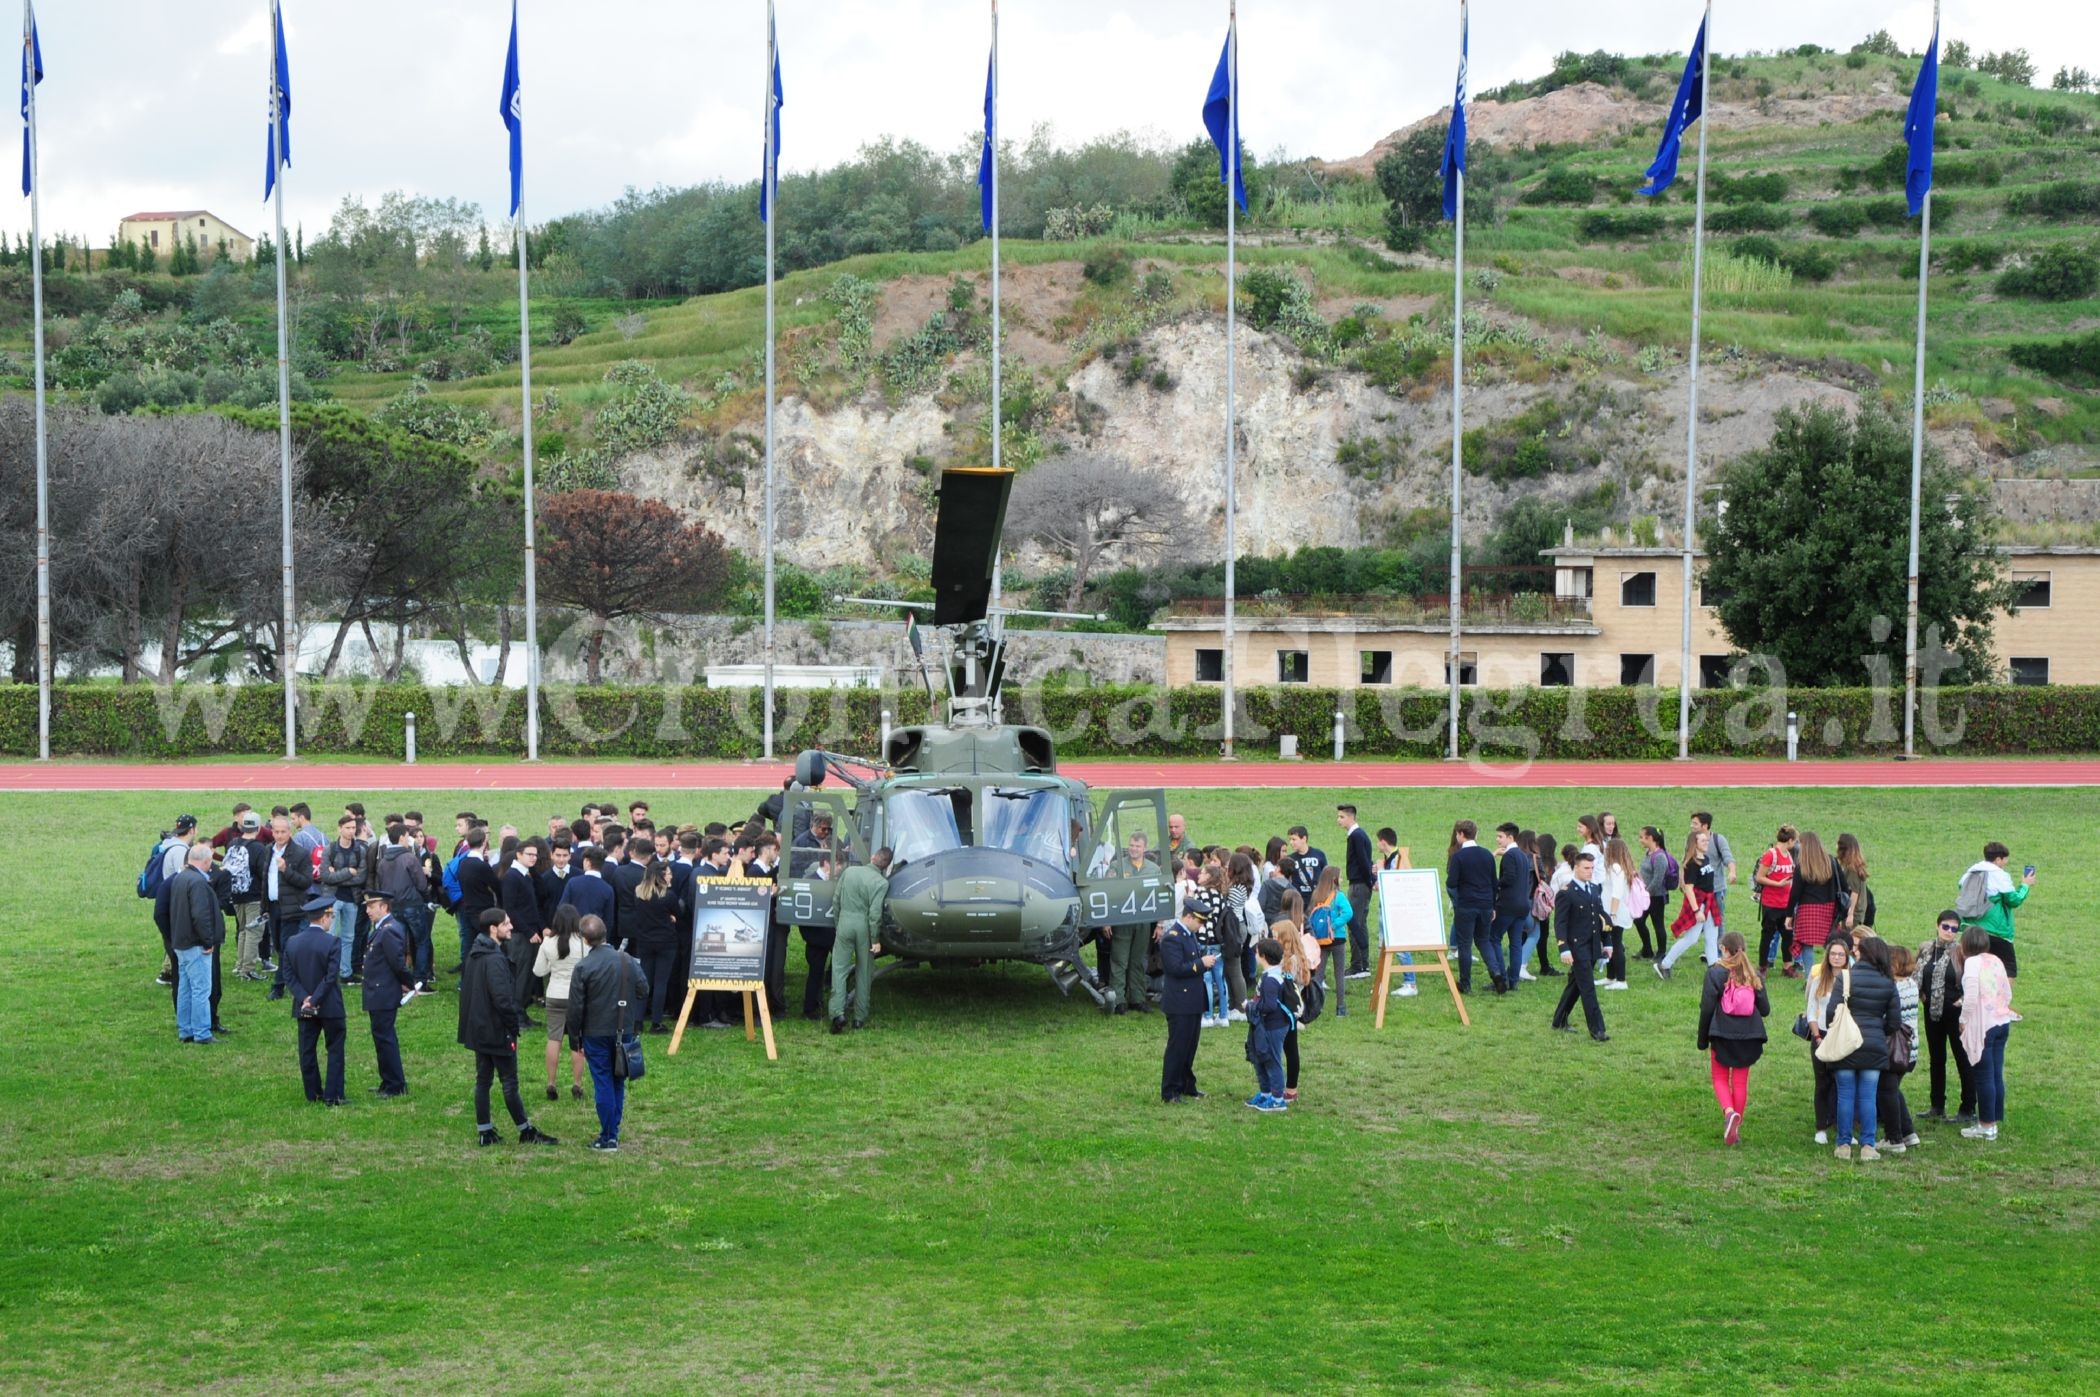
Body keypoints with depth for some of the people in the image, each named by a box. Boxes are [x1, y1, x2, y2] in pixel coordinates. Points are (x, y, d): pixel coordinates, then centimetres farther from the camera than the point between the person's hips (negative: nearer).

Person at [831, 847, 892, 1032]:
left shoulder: (849, 871, 4)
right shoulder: (881, 882, -9)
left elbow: (836, 900, 8)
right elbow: (875, 913, -14)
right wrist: (875, 940, -7)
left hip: (845, 922, 2)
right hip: (864, 926, -2)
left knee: (839, 968, 4)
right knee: (864, 972, 11)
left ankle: (838, 1012, -14)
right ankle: (860, 1018, 15)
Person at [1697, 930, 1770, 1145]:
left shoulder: (1715, 972, -8)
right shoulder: (1754, 974, 2)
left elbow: (1706, 1008, -8)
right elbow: (1765, 1010, 4)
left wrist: (1702, 1041, 1)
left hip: (1722, 1035, -3)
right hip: (1748, 1038, 3)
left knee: (1720, 1079, 10)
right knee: (1741, 1082, 12)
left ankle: (1729, 1112, -17)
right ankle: (1736, 1128, 14)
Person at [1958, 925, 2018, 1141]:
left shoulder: (1972, 962, -11)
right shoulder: (1997, 961, 11)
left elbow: (1971, 997, -17)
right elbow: (2008, 994, 13)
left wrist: (1964, 1020, -6)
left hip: (1984, 1025, -7)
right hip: (2003, 1022, 7)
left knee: (1985, 1076, -2)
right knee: (1997, 1074, 11)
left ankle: (1987, 1125, 2)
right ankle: (1995, 1120, 17)